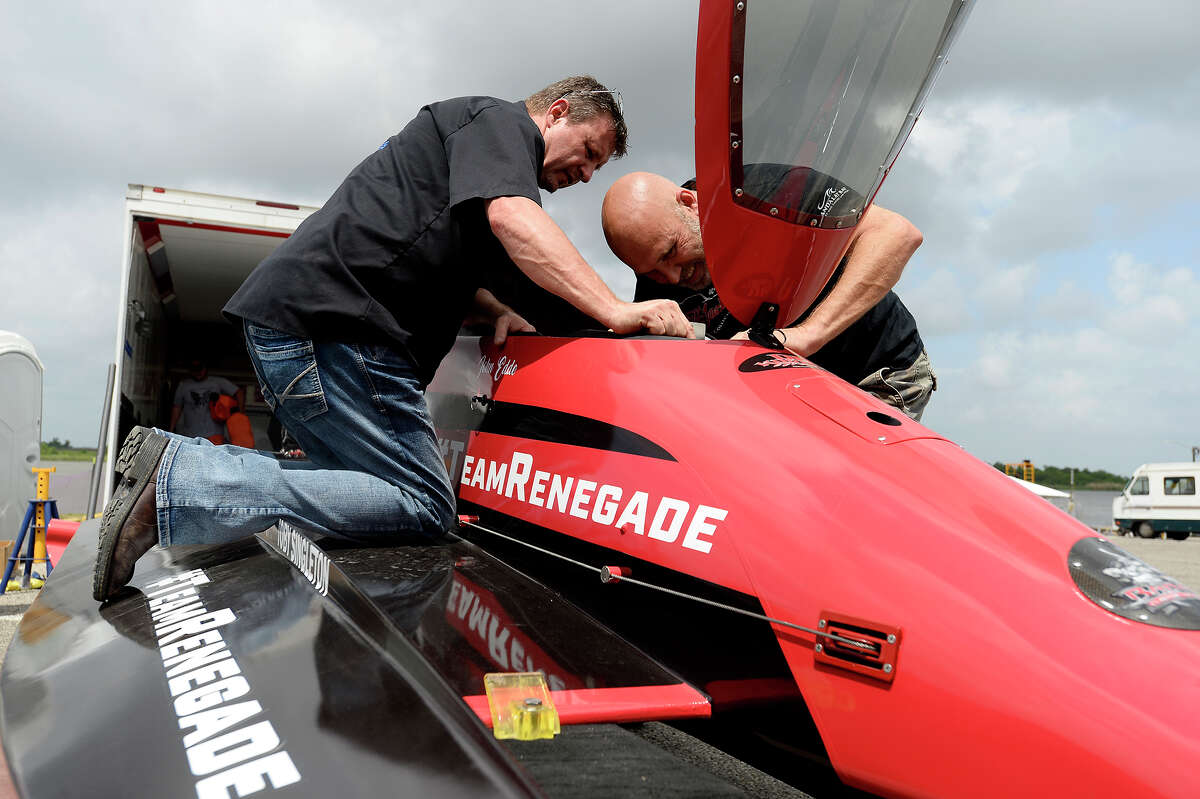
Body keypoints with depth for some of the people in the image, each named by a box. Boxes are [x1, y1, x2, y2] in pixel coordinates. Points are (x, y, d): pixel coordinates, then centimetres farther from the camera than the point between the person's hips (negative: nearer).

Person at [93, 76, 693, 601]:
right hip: (327, 322, -11)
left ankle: (186, 467, 4)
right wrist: (614, 310, -21)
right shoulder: (500, 121, 3)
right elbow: (513, 219, -18)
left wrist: (496, 311, 17)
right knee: (422, 506, -10)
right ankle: (177, 483, -16)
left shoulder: (483, 142, 33)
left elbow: (439, 262, 36)